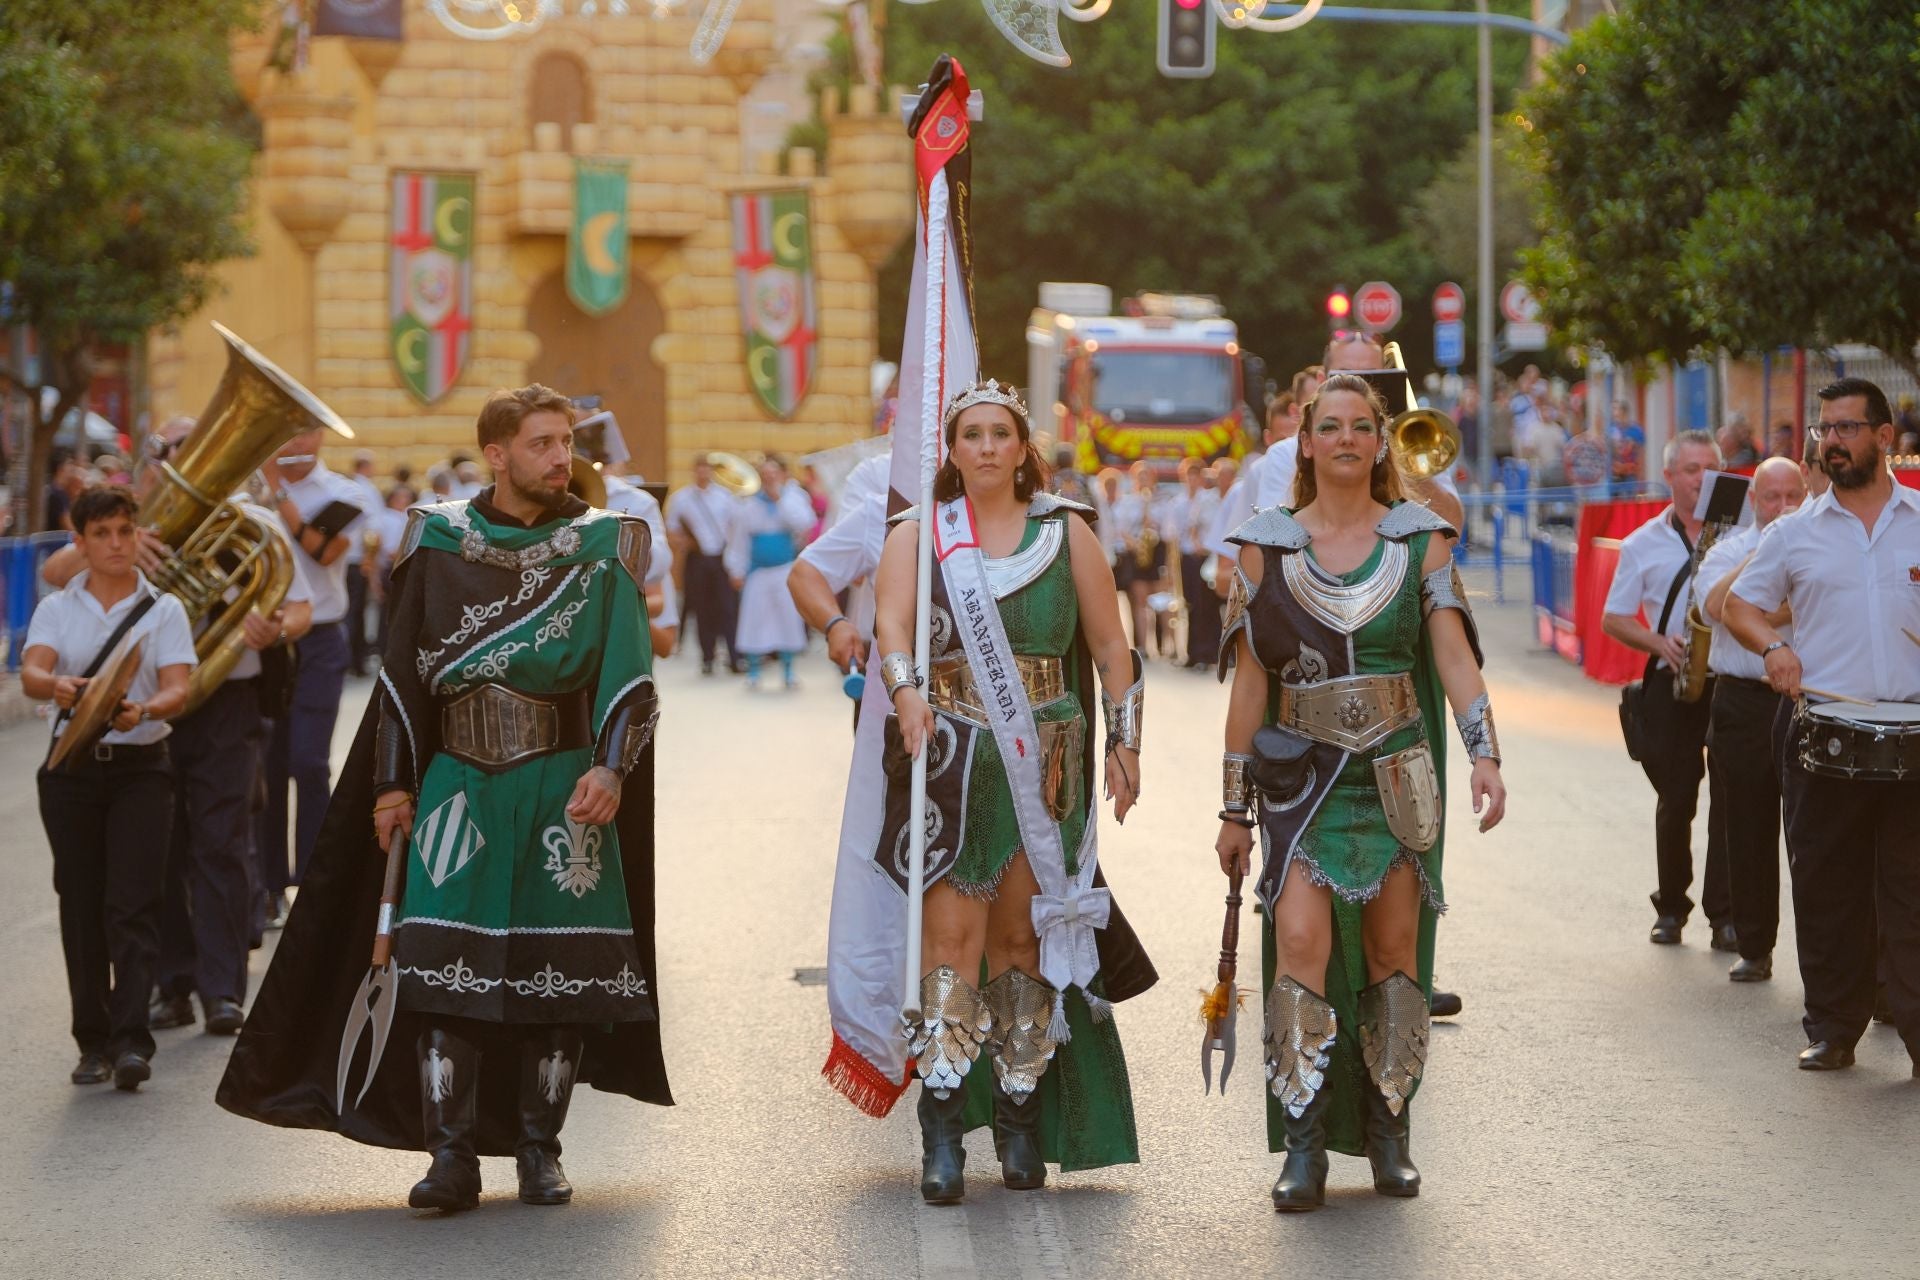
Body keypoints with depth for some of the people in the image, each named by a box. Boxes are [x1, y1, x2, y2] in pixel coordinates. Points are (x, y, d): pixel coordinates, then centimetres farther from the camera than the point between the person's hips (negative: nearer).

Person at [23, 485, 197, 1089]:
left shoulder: (164, 609, 3)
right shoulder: (57, 608, 7)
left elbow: (178, 690, -9)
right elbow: (30, 673, -11)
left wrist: (142, 711, -32)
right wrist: (58, 687, -35)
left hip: (140, 768, -2)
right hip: (72, 768, 2)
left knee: (132, 904, -11)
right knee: (81, 905, 3)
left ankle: (131, 1041, -16)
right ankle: (94, 1042, 10)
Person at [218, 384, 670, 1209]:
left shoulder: (604, 546, 4)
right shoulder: (439, 540, 8)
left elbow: (629, 671, -5)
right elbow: (403, 672, 10)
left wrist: (611, 767, -20)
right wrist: (392, 783, 4)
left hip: (564, 790, 0)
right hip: (458, 783, 1)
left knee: (558, 971, 0)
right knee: (444, 966, -8)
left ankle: (540, 1149, 11)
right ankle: (452, 1155, -5)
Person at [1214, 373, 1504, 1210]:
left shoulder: (1418, 539, 5)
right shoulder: (1267, 545, 5)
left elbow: (1454, 654, -3)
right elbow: (1249, 682, 6)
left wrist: (1484, 753, -18)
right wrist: (1235, 805, 5)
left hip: (1396, 770, 1)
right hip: (1300, 772, -1)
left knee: (1394, 948, 3)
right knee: (1301, 938, -15)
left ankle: (1387, 1133, 16)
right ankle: (1304, 1148, -11)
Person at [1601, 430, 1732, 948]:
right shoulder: (1643, 544, 9)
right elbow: (1613, 619, 10)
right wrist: (1660, 643, -8)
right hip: (1672, 686, 1)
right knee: (1675, 800, 5)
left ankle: (1724, 914, -2)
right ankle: (1671, 908, 20)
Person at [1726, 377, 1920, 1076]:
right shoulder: (1796, 534, 8)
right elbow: (1740, 604, 15)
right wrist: (1772, 645, -6)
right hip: (1825, 738, 1)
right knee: (1826, 888, 5)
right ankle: (1833, 1029, 14)